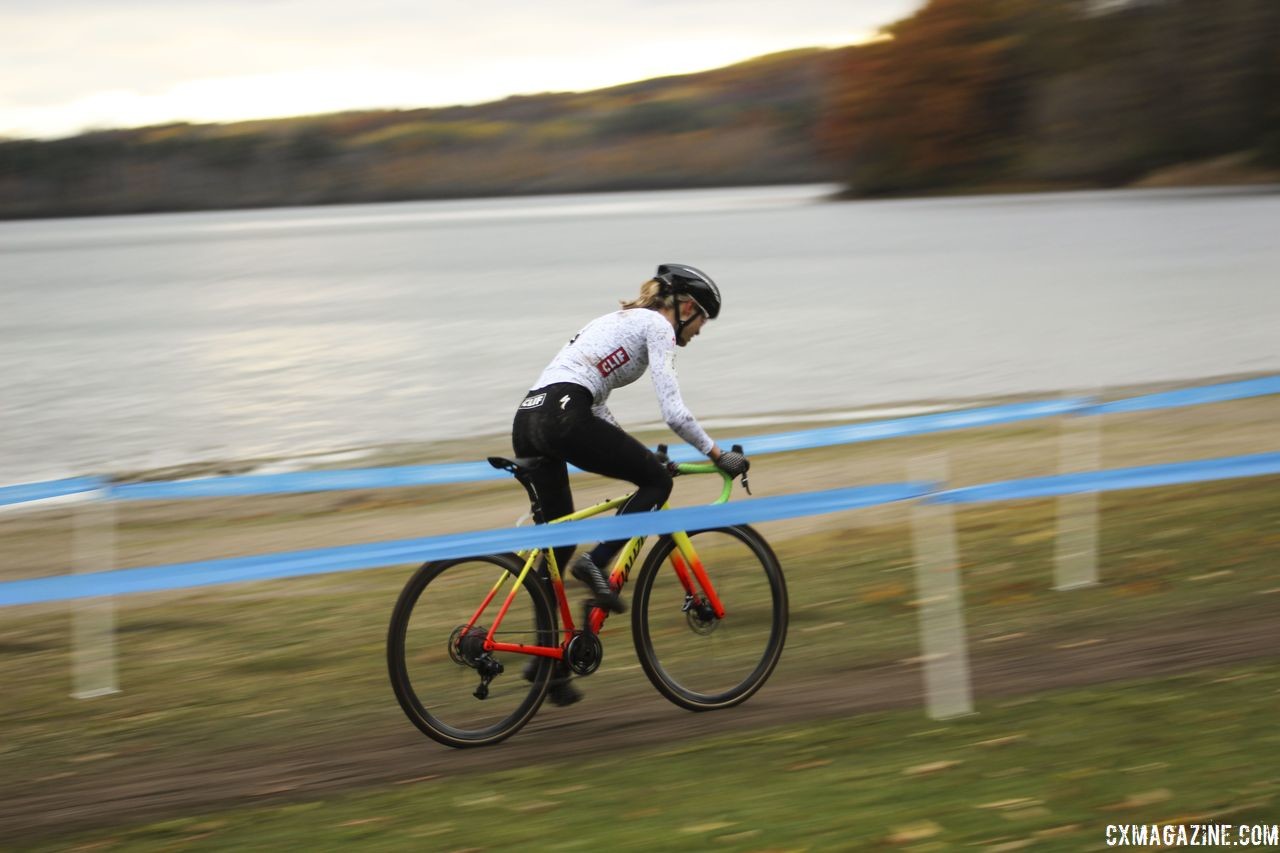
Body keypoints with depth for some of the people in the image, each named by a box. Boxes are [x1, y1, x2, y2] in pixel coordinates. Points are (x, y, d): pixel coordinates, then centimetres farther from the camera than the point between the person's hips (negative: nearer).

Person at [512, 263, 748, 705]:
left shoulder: (619, 320, 31)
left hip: (526, 422, 9)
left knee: (557, 544, 14)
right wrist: (717, 454, 6)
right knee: (657, 480, 6)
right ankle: (596, 564, -7)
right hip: (562, 417, -9)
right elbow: (674, 412, -5)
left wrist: (632, 452, 34)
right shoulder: (657, 326, 4)